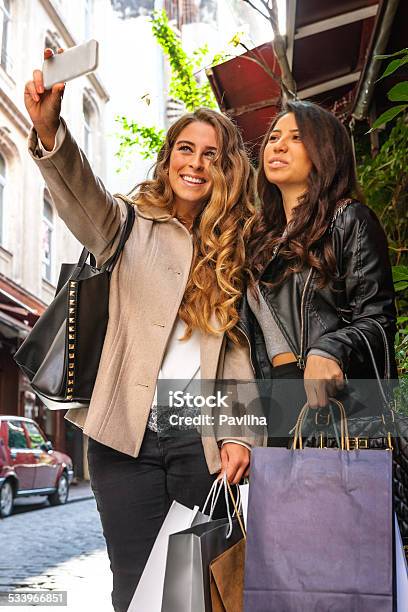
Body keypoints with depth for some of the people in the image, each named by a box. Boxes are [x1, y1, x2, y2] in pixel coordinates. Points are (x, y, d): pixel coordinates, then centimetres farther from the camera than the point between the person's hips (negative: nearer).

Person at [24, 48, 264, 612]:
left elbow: (237, 350, 8)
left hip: (201, 439, 2)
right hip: (126, 435, -1)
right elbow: (84, 199, -19)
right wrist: (49, 130, -38)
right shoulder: (135, 224, 4)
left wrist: (241, 434, -3)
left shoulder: (234, 249, 12)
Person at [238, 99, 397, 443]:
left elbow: (377, 318, -7)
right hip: (279, 402, 6)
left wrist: (328, 351, -26)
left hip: (331, 394, -5)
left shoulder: (349, 220, 1)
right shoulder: (262, 237, 19)